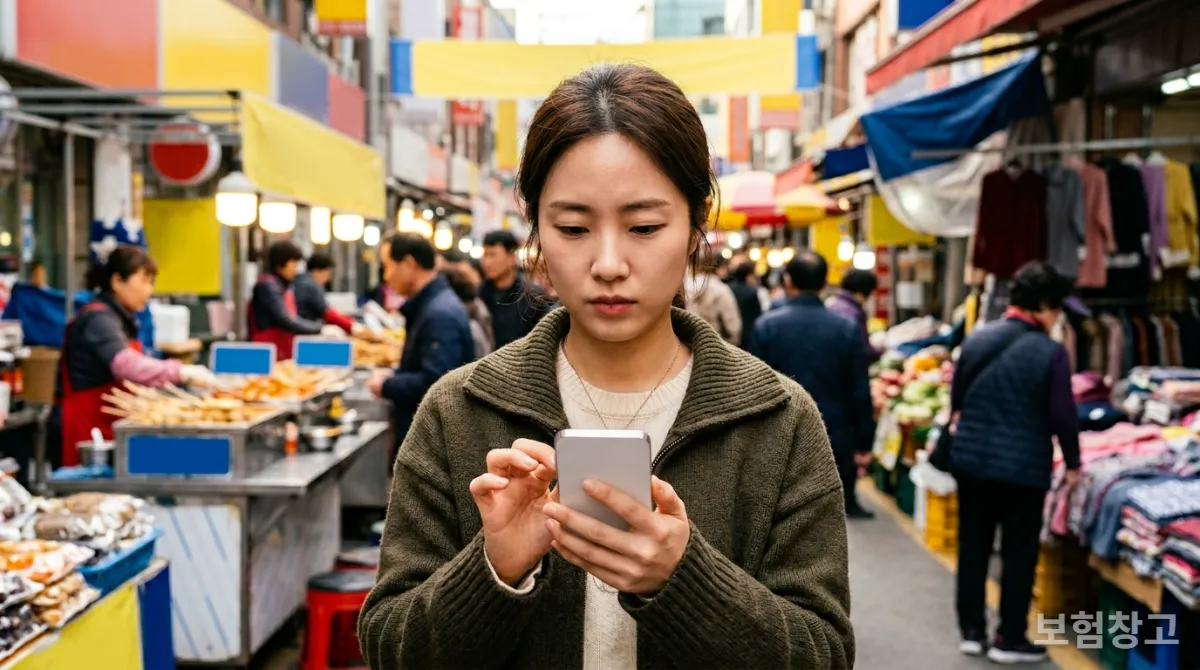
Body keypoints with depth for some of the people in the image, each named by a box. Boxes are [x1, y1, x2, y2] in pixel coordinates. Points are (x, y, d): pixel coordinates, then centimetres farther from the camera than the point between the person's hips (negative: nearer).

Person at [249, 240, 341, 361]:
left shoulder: (288, 287, 13)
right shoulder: (268, 286, -14)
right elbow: (286, 321, -21)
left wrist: (322, 326, 2)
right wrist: (320, 329, -18)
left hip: (285, 356, 9)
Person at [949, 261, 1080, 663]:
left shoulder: (976, 339, 2)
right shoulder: (1051, 352, -14)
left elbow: (955, 400, 12)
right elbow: (1062, 416, -11)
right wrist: (1072, 462, 4)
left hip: (970, 460, 5)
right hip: (1023, 467, -5)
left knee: (973, 545, 15)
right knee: (1019, 553, 8)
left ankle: (971, 630, 23)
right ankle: (1009, 639, 16)